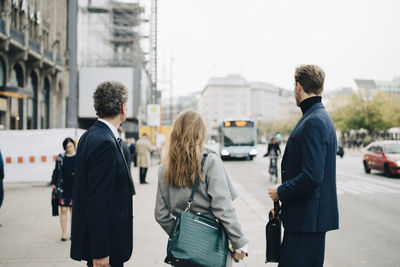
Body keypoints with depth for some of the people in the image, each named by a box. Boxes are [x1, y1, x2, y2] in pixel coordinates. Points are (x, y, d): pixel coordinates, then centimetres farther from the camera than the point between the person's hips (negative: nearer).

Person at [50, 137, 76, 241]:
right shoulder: (61, 158, 4)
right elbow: (56, 171, 9)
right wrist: (53, 183, 4)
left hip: (75, 188, 0)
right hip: (63, 188, 0)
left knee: (73, 209, 7)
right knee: (63, 210, -1)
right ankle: (63, 233, 6)